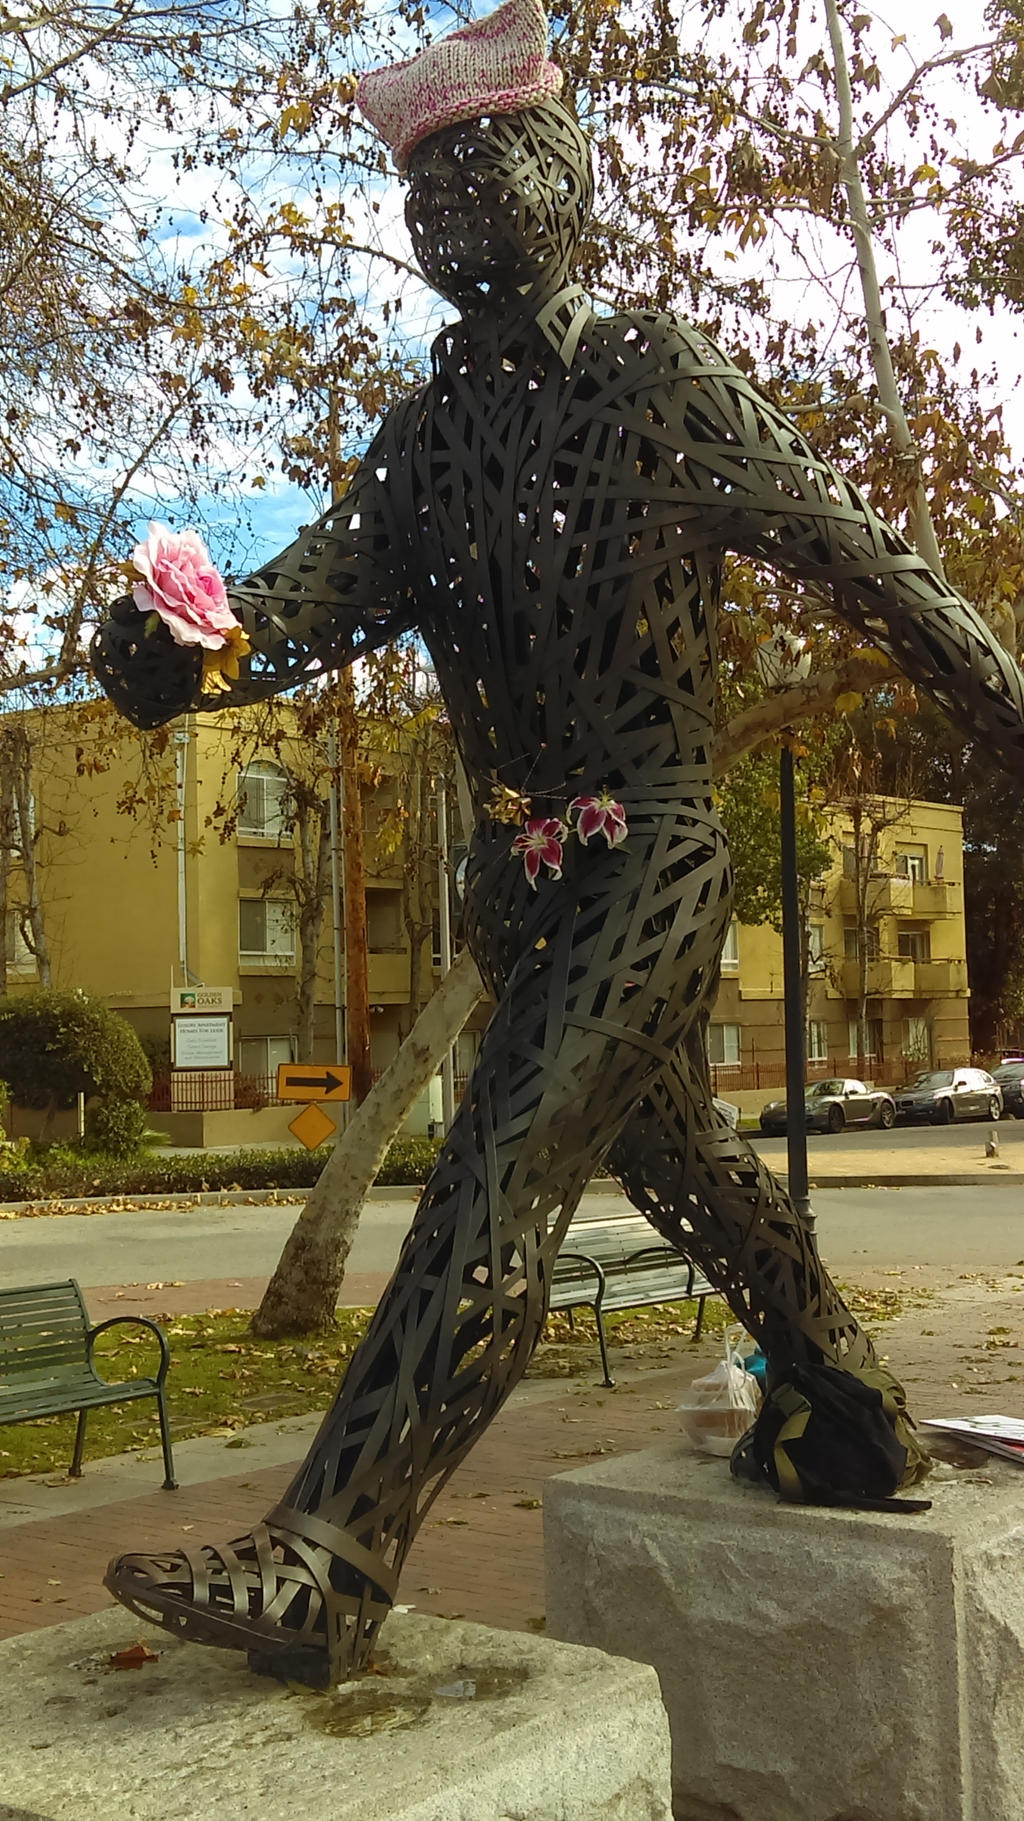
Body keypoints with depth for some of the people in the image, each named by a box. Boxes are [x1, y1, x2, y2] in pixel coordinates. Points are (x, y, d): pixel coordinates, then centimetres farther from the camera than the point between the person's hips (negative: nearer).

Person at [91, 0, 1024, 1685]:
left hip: (647, 856, -7)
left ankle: (326, 1565, -18)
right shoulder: (427, 431, 9)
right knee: (683, 1163, 19)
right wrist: (185, 650, -27)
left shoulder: (664, 382, -6)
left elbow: (864, 564, -3)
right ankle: (850, 1408, 41)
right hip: (522, 877, 7)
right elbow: (326, 593, -5)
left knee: (501, 1178, -17)